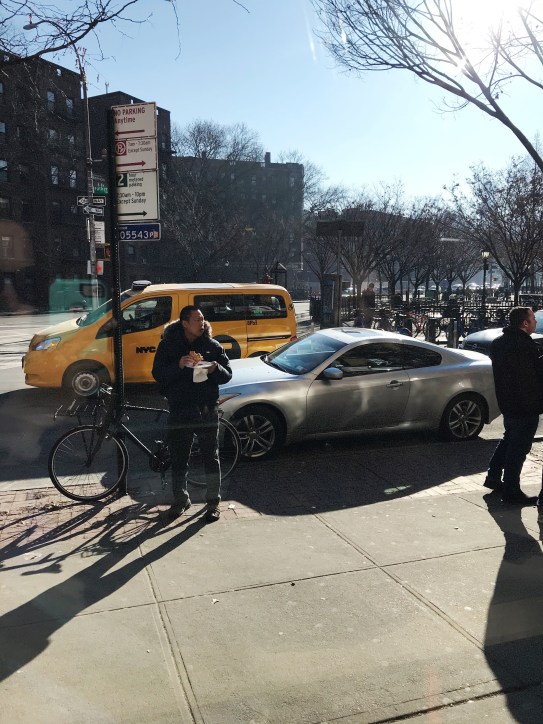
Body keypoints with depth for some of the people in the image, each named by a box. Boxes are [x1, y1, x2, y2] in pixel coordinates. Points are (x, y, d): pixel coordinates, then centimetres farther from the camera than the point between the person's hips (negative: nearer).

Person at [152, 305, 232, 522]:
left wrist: (216, 369, -18)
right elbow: (157, 374, -6)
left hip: (206, 409, 0)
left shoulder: (212, 346, 4)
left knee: (211, 457, 5)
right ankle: (180, 500, 25)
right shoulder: (168, 345, 1)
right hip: (179, 410, 0)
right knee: (178, 458, 8)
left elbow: (228, 374, 5)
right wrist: (179, 365, -23)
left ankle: (213, 502, 17)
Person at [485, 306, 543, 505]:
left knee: (508, 439, 24)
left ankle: (493, 477, 31)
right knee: (519, 447, 0)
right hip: (526, 405, -9)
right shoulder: (526, 345, -24)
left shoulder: (498, 342, 7)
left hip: (506, 402, 9)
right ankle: (511, 491, 8)